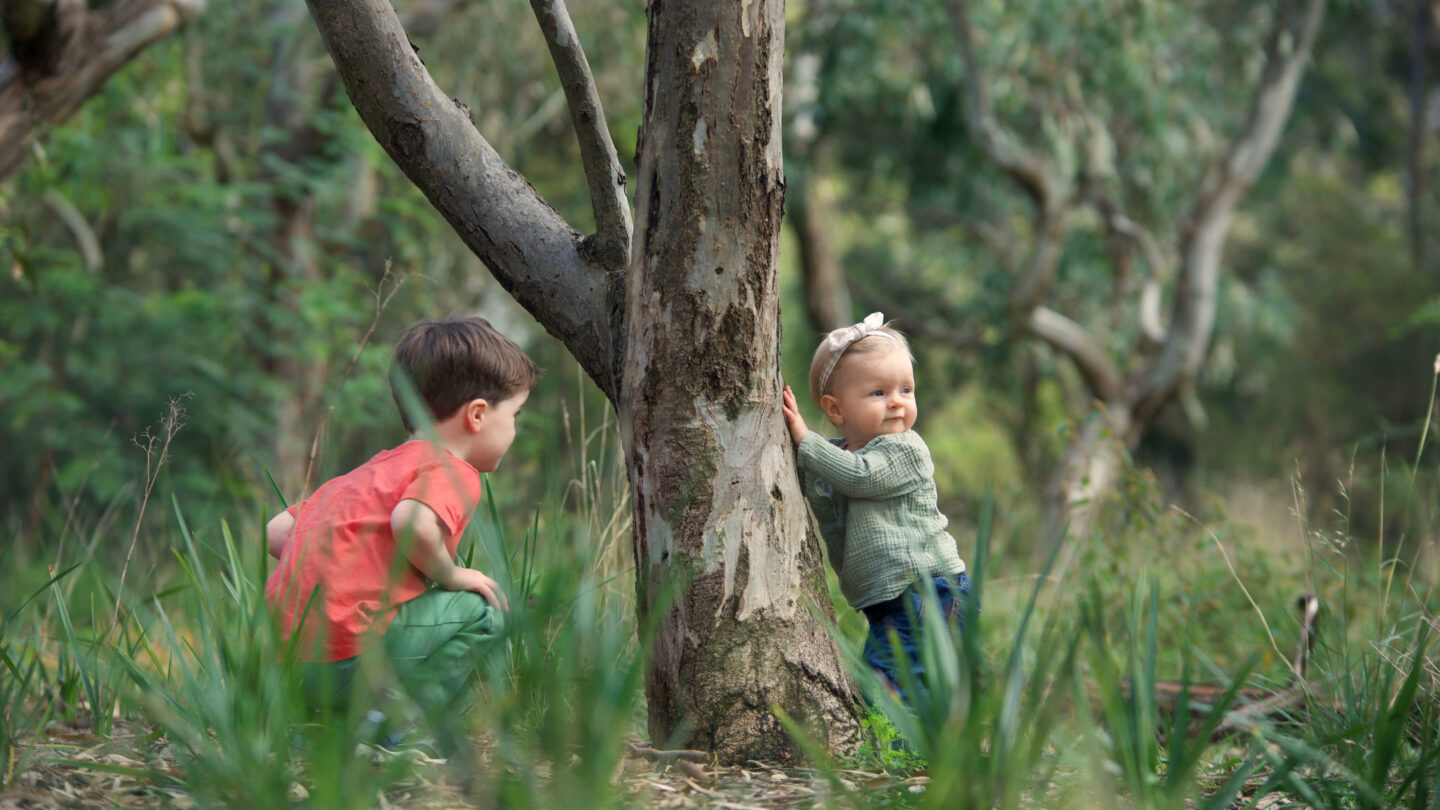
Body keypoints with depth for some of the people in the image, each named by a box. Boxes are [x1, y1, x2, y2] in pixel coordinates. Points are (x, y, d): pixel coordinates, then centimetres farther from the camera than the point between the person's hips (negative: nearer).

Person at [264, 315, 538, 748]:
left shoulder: (372, 470, 25)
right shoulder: (452, 471, -3)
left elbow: (276, 530, 21)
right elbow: (411, 522, -27)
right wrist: (450, 574, -9)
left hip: (289, 652, 9)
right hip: (344, 660, -9)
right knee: (480, 611, -1)